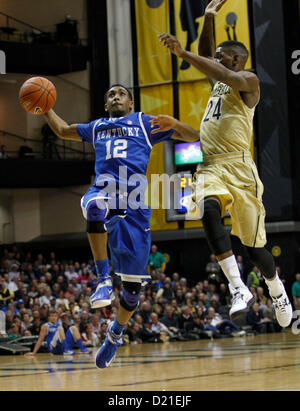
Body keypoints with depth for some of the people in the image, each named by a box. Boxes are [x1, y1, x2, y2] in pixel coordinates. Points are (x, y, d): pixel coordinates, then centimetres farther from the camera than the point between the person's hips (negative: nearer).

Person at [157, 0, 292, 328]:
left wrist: (184, 54, -25)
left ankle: (277, 291, 29)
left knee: (253, 245, -1)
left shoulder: (247, 80, 0)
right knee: (209, 211, -29)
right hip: (210, 167, 6)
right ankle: (238, 289, -34)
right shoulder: (218, 82, 24)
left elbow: (225, 76, -20)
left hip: (237, 166, -6)